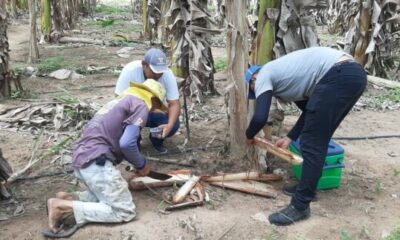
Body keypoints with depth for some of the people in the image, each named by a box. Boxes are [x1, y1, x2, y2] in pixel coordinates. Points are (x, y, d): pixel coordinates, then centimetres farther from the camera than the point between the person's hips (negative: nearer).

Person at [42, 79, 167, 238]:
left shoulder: (123, 100, 25)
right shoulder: (141, 105, -3)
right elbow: (127, 144, -16)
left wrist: (137, 164, 28)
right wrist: (141, 165, 1)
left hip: (81, 158, 10)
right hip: (95, 160, -10)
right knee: (125, 211, -4)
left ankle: (68, 198, 5)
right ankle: (64, 206, -11)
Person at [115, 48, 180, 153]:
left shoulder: (167, 74, -23)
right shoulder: (130, 70, -29)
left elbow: (174, 104, -22)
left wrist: (169, 125, -42)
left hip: (157, 113, 2)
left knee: (174, 125, -26)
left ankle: (157, 140, 9)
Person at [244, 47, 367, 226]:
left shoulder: (263, 75, 5)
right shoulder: (281, 72, 29)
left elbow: (260, 117, -8)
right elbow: (311, 110, 28)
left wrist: (249, 135, 14)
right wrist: (290, 138, 27)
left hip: (339, 76, -10)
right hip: (354, 74, 10)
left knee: (312, 143, -6)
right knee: (318, 140, 18)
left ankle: (300, 206, 1)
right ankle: (307, 187, 30)